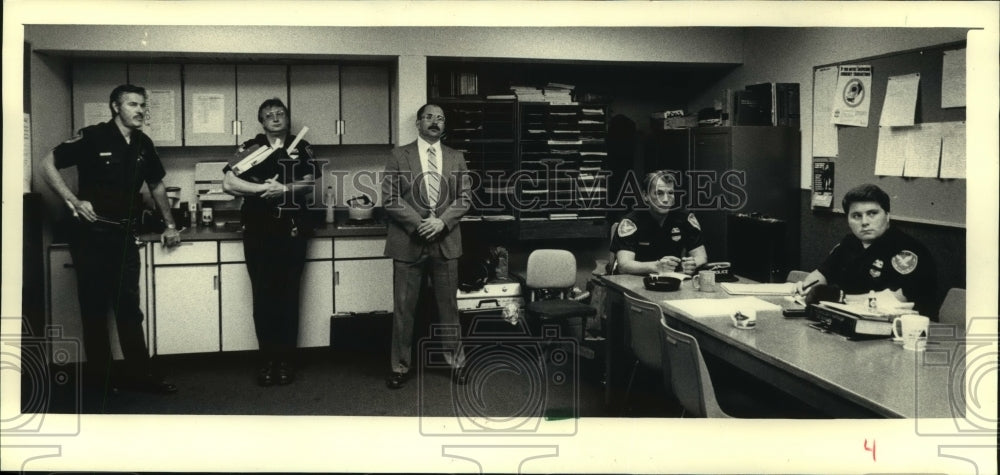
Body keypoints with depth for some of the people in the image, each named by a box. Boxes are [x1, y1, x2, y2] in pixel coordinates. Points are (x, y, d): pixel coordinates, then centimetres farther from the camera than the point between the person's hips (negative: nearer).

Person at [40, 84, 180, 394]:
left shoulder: (143, 145, 7)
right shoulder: (92, 137, -10)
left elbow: (156, 185, 21)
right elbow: (48, 165, -7)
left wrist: (170, 225, 22)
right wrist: (74, 201, -16)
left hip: (125, 235, 5)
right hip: (91, 235, -5)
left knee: (129, 307, 6)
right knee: (94, 307, 4)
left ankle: (140, 374, 9)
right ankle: (100, 376, 12)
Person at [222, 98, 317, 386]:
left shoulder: (301, 149, 10)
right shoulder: (250, 148, 6)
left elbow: (308, 184, -1)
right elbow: (228, 183, -5)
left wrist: (284, 189, -18)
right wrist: (264, 188, -12)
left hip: (292, 232, 0)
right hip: (259, 233, 0)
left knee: (289, 295, 2)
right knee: (263, 295, 2)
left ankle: (286, 359, 8)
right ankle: (267, 360, 9)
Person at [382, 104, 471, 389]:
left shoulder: (456, 158, 10)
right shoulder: (399, 156, 2)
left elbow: (464, 198, 5)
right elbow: (390, 198, -4)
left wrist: (441, 221, -11)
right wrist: (419, 224, -14)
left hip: (446, 242, 2)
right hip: (408, 242, -2)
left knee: (449, 306, 9)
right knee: (403, 307, 3)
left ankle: (455, 362, 21)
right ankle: (400, 366, 14)